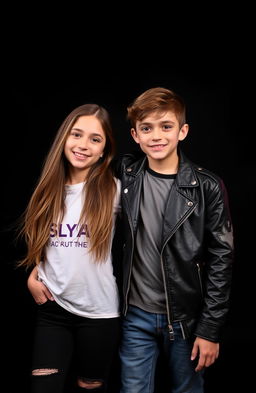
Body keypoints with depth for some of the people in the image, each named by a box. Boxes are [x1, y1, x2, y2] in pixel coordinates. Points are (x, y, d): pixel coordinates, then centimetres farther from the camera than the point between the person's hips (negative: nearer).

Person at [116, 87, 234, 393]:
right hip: (136, 316, 2)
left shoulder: (207, 187, -11)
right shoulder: (125, 174, -3)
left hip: (187, 318, -1)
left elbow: (221, 260, -8)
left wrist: (211, 329, -8)